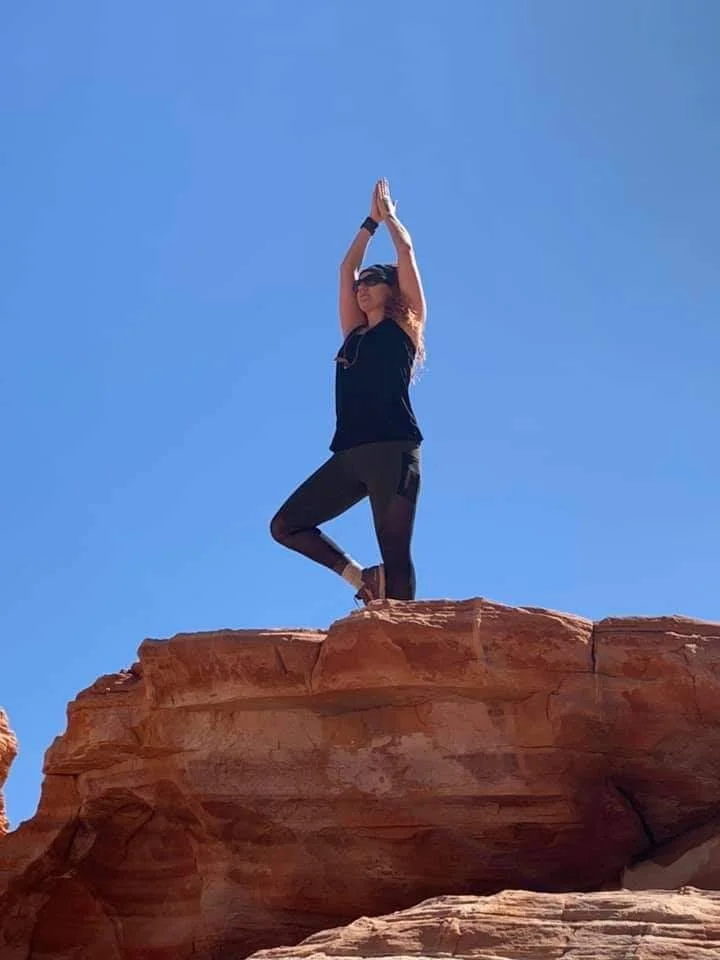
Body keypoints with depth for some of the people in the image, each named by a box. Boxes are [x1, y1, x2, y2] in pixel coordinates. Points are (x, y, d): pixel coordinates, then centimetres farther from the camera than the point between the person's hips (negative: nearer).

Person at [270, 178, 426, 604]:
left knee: (395, 555, -11)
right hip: (350, 453, 6)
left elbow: (406, 251, 13)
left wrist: (390, 215, 29)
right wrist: (371, 221, 37)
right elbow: (347, 268, 29)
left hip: (393, 450, -6)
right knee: (285, 526, 2)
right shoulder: (354, 335, 23)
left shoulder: (403, 326, 10)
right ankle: (359, 575, 6)